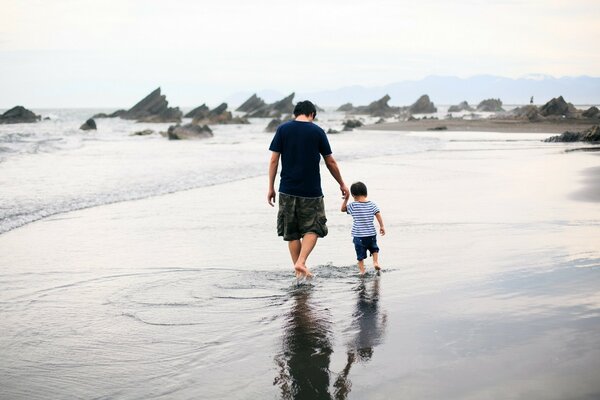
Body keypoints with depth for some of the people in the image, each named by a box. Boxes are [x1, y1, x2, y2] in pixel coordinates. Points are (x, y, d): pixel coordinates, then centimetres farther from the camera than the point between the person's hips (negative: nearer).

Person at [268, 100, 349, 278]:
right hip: (311, 191, -2)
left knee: (292, 232, 11)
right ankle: (301, 262, -11)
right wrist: (342, 184, 15)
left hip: (287, 190, 2)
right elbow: (330, 162, 3)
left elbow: (274, 160, -1)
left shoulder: (283, 129, 1)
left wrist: (271, 187, 5)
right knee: (312, 229, 9)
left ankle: (299, 270, 13)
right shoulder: (317, 131, -1)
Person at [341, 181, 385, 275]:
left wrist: (346, 199, 7)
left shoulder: (353, 206, -8)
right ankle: (376, 262, 9)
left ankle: (362, 271, 6)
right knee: (374, 249, 27)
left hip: (358, 235, -2)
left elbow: (343, 209, 6)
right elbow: (378, 215, -2)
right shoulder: (372, 204, -1)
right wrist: (382, 226, 6)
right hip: (371, 234, 2)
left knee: (360, 255, 7)